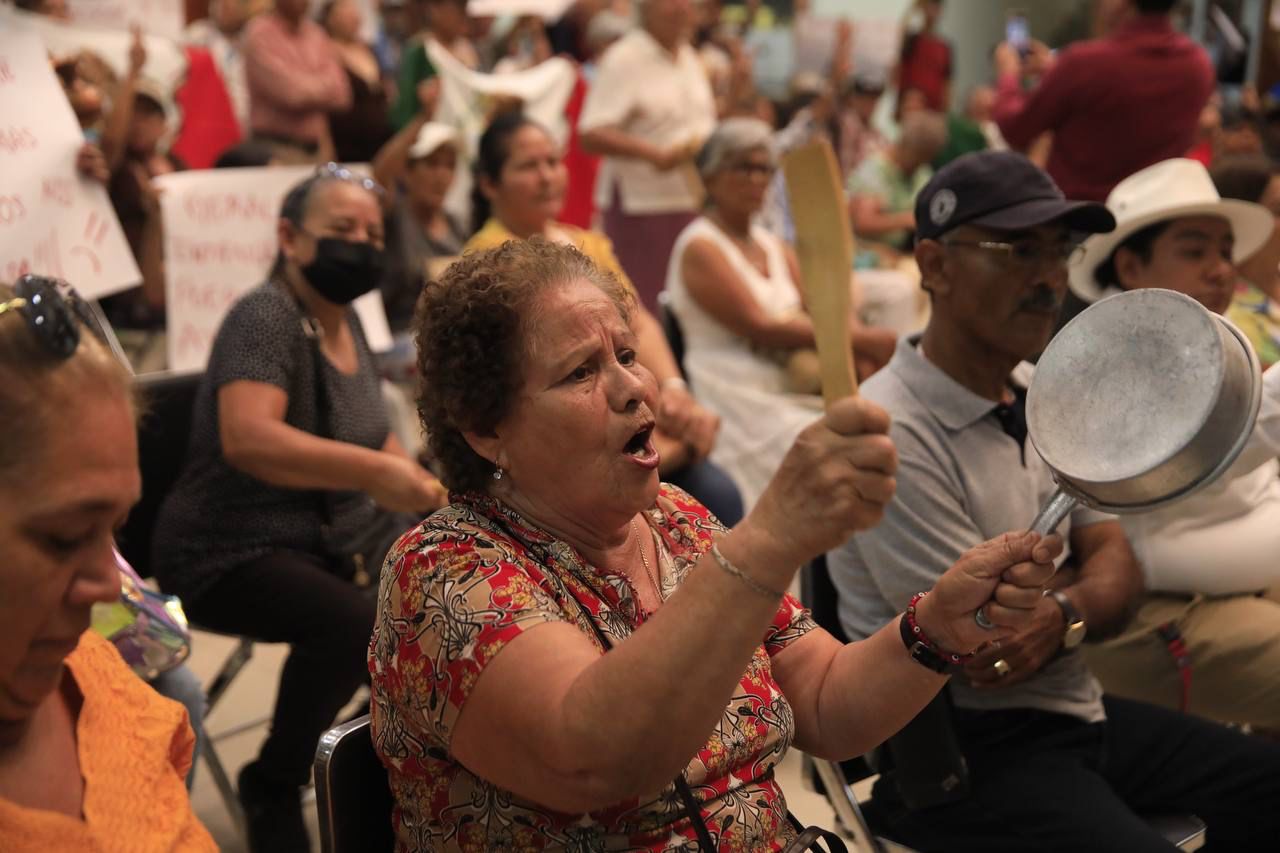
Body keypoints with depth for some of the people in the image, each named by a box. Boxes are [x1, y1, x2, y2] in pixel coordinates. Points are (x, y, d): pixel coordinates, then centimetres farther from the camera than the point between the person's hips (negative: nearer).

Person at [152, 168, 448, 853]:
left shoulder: (346, 321, 9)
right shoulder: (266, 316, -15)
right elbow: (247, 438, -32)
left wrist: (416, 483, 0)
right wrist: (375, 473, -38)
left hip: (342, 533, 8)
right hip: (236, 552, -8)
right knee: (350, 623, -33)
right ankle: (272, 787, -10)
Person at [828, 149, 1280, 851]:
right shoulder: (893, 436, -21)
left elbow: (1117, 569, 3)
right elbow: (987, 654, -19)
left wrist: (1059, 614, -19)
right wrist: (1087, 592, -3)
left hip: (1078, 712, 8)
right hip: (959, 755, -8)